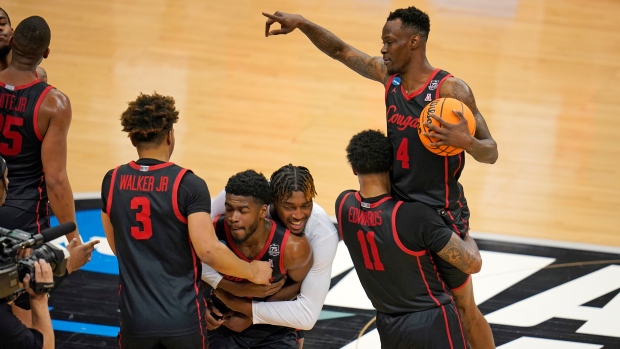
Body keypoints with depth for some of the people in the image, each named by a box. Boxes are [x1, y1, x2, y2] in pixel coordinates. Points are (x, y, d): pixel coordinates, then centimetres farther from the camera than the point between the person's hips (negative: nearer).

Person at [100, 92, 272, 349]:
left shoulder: (113, 182, 1)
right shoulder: (188, 185, -13)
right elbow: (208, 250, -19)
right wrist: (253, 271, -4)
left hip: (135, 317, 3)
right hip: (182, 318, -3)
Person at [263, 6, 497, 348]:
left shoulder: (451, 89, -18)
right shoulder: (388, 75, 1)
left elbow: (490, 153, -16)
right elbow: (340, 51, 14)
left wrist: (466, 141, -38)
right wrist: (302, 24, 0)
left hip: (440, 214, -7)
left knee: (464, 308, 3)